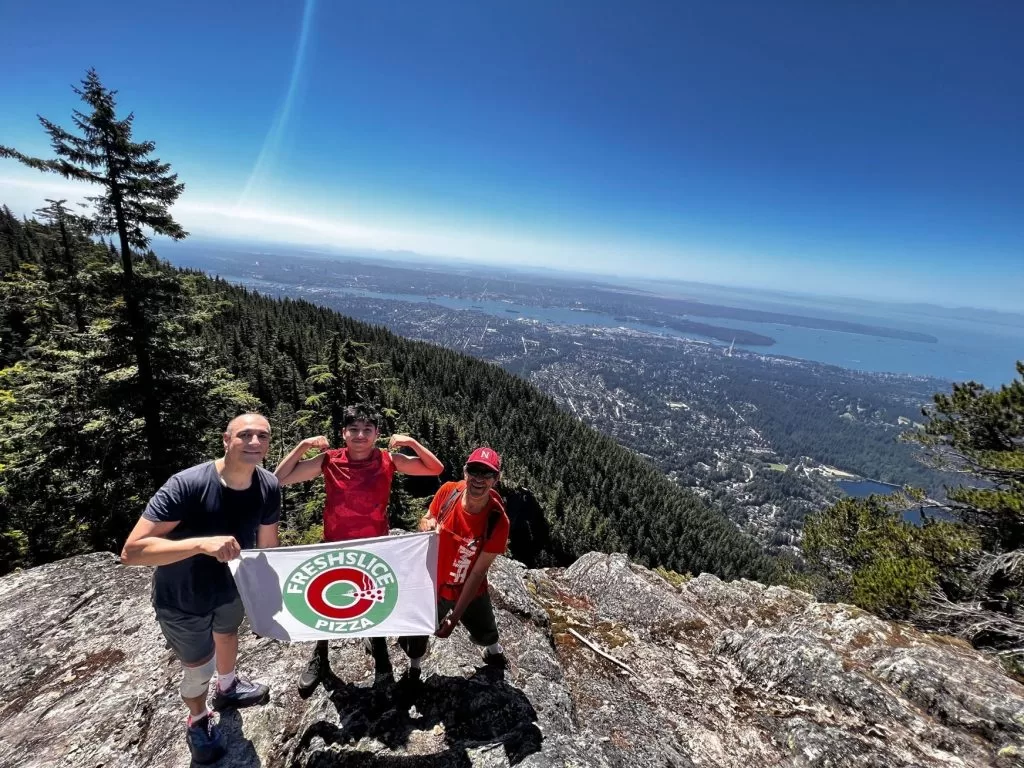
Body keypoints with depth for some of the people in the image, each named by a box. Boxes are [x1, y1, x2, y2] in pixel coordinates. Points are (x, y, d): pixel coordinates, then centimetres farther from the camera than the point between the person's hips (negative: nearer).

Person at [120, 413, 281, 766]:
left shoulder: (269, 487, -22)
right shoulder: (187, 485, -37)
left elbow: (267, 545, -7)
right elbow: (131, 552, -37)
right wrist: (201, 543, -49)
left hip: (231, 585, 5)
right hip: (183, 599, -5)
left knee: (228, 632, 32)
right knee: (199, 667, 15)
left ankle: (227, 688, 66)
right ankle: (198, 721, 51)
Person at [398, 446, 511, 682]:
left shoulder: (498, 522, -29)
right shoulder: (448, 492, -23)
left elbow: (478, 573, -22)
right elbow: (425, 521, -4)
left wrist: (455, 616, -20)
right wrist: (426, 524, -28)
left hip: (469, 592, -1)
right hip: (430, 585, 1)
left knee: (485, 633, 26)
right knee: (412, 637, 17)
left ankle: (494, 651, 65)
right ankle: (414, 668, 54)